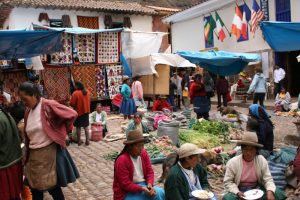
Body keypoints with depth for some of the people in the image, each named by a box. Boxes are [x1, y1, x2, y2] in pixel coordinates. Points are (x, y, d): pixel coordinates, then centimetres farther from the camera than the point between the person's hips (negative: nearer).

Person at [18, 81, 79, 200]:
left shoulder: (48, 105, -14)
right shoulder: (28, 112, 8)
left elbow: (72, 114, -16)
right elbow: (28, 136, 11)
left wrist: (62, 132, -4)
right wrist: (27, 154, 9)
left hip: (49, 152, -6)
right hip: (33, 155, 7)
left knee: (52, 187, 5)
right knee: (35, 187, 14)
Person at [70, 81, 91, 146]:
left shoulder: (75, 93, -18)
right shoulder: (87, 92, 1)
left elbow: (72, 104, -15)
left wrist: (75, 106, 4)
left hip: (78, 112, -5)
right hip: (86, 111, 5)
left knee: (78, 127, 6)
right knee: (86, 126, 12)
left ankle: (79, 141, 12)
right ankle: (87, 140, 13)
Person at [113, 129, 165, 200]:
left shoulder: (144, 153, -3)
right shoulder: (122, 160, -21)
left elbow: (150, 172, 2)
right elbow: (125, 184, -20)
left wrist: (150, 184, -17)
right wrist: (142, 189, -28)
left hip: (143, 185, 6)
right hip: (127, 193, -6)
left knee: (161, 193, -18)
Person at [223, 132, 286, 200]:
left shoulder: (262, 160, -5)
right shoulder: (232, 162, -12)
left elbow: (268, 179, -5)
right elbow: (228, 182, -7)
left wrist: (270, 192, -26)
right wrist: (237, 193, -24)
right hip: (240, 191, -2)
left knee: (279, 194, -19)